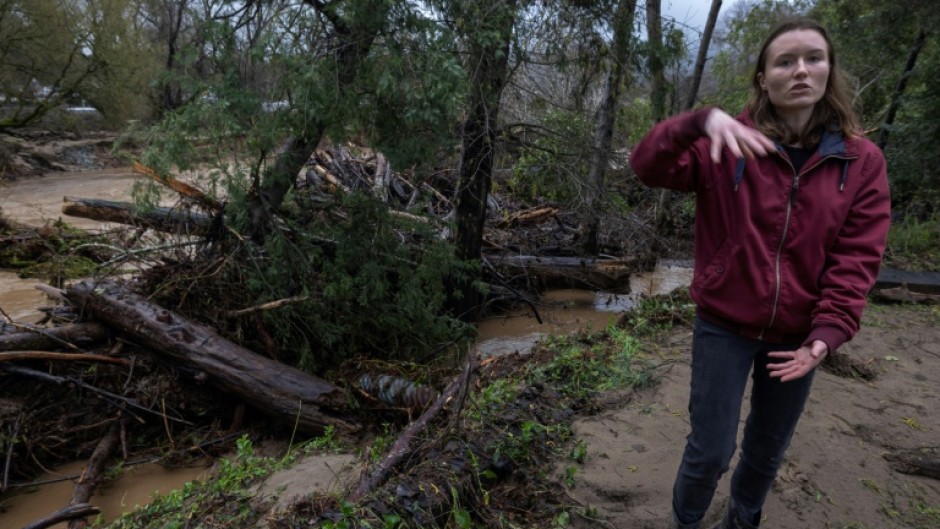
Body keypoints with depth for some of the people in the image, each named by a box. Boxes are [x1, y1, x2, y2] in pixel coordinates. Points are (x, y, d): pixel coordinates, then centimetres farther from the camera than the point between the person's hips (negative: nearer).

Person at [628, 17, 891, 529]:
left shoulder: (862, 161, -2)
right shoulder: (731, 145, -7)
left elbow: (856, 258, -4)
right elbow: (648, 166, -20)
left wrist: (829, 331, -15)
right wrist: (702, 120, -37)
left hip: (796, 336, 3)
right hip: (724, 326, -2)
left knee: (767, 450, 19)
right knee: (710, 450, 4)